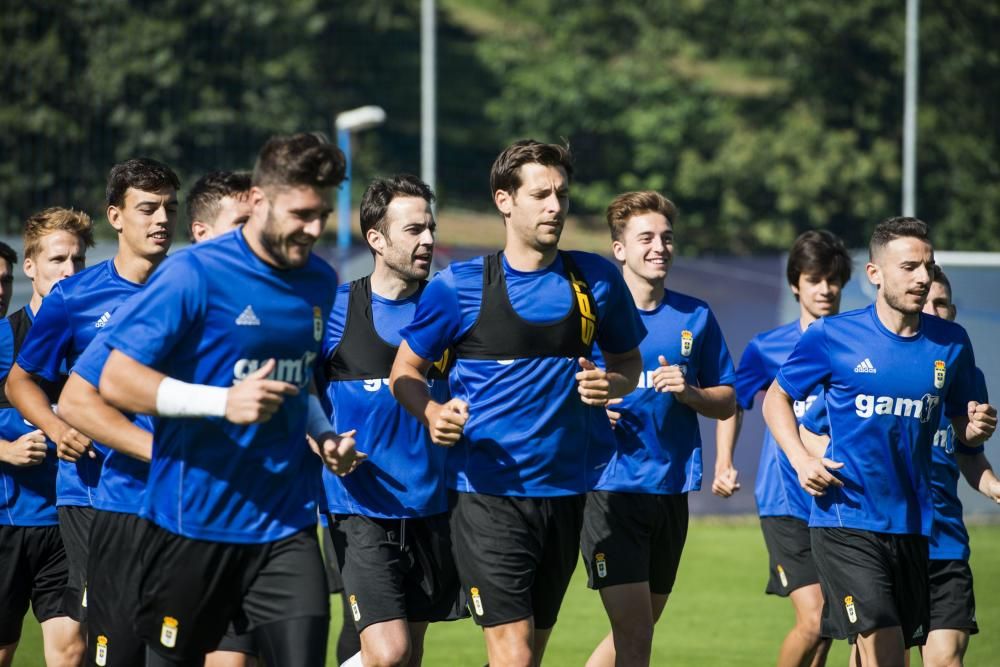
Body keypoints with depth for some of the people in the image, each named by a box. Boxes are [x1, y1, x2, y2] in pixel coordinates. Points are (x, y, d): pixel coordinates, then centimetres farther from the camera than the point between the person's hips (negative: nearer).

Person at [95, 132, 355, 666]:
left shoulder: (321, 283, 10)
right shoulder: (194, 273, -10)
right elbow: (116, 381, -14)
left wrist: (324, 435, 8)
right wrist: (224, 402, -23)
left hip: (285, 527, 4)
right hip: (192, 522, -4)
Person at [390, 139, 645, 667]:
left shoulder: (596, 279, 5)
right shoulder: (460, 286, -3)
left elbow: (628, 360, 19)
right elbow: (405, 372, 5)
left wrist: (614, 384, -5)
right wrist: (432, 414, -16)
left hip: (566, 489, 4)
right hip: (487, 490, -4)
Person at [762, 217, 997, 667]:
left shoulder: (951, 343, 5)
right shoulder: (832, 336, -4)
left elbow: (961, 426, 17)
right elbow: (776, 398, 8)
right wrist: (801, 459, -8)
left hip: (913, 525, 4)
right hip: (846, 523, -4)